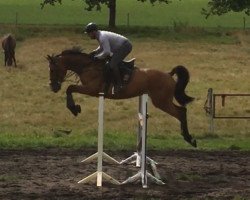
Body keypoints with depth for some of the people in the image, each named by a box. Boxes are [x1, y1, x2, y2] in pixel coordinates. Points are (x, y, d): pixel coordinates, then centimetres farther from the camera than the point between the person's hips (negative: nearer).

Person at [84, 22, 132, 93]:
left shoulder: (102, 37, -23)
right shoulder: (100, 35, 10)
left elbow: (107, 52, -28)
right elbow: (101, 48, 25)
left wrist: (98, 57, -16)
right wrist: (94, 52, 8)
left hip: (125, 46, -11)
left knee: (113, 64, -19)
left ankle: (119, 85, -17)